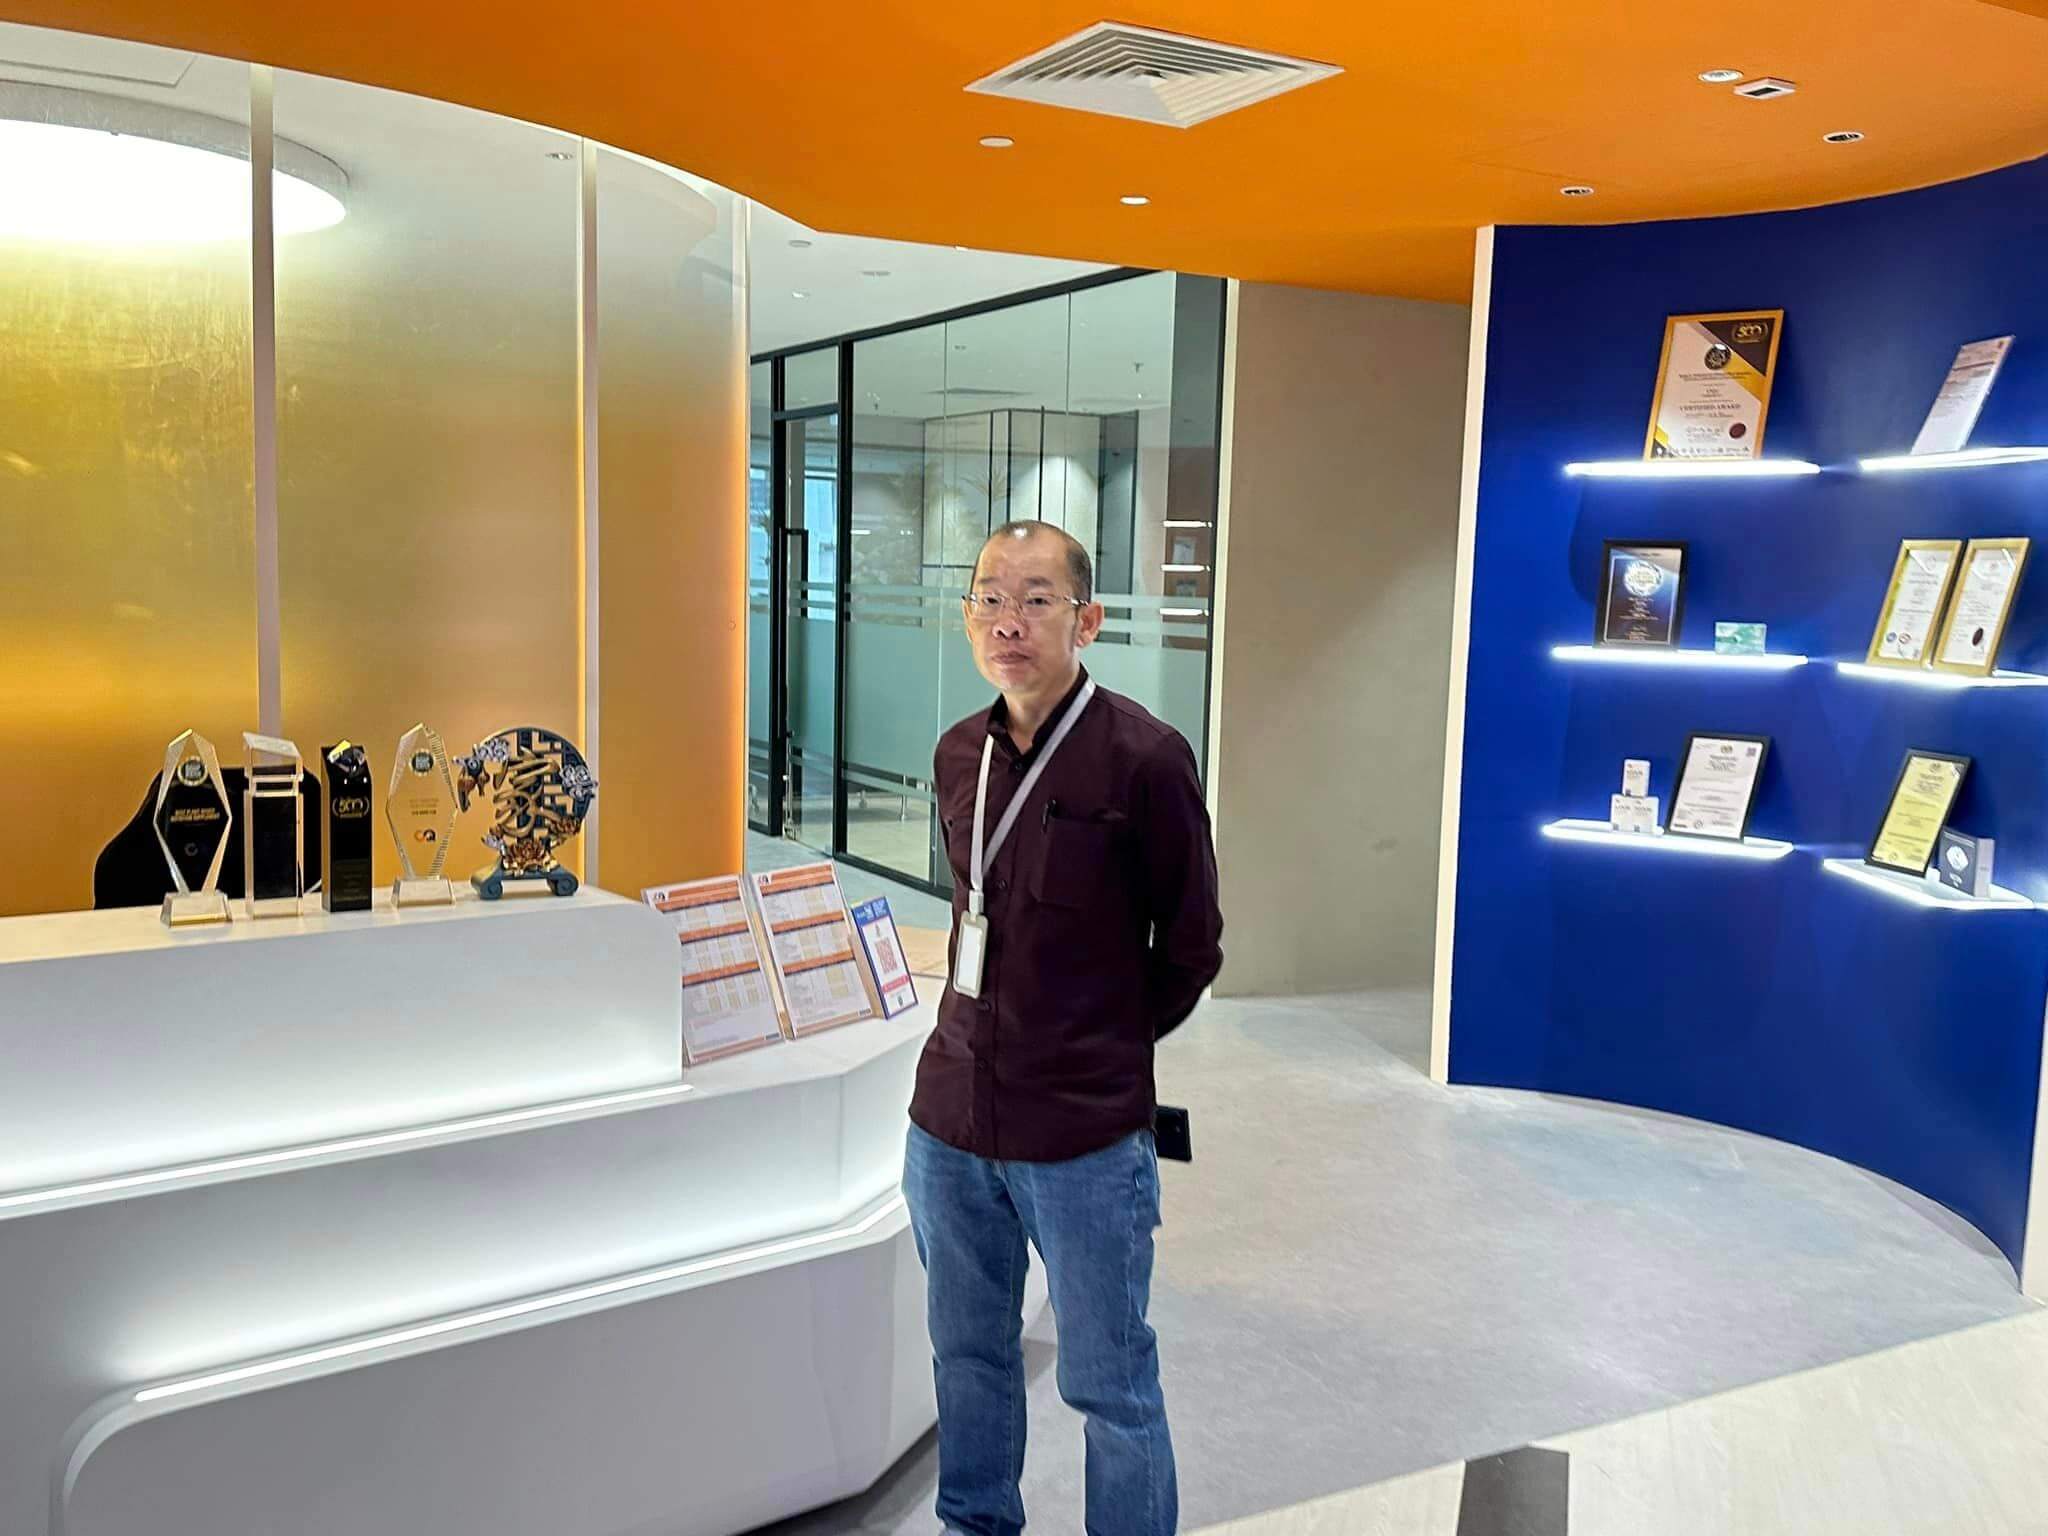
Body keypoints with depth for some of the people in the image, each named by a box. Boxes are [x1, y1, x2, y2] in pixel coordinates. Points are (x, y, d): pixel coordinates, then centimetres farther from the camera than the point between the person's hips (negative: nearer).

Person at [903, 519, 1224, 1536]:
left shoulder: (1144, 759, -14)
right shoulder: (959, 755, 4)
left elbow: (1191, 948, -4)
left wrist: (1106, 1045, 5)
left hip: (1084, 1138, -6)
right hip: (951, 1120, 6)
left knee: (1108, 1385, 8)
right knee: (968, 1355, 22)